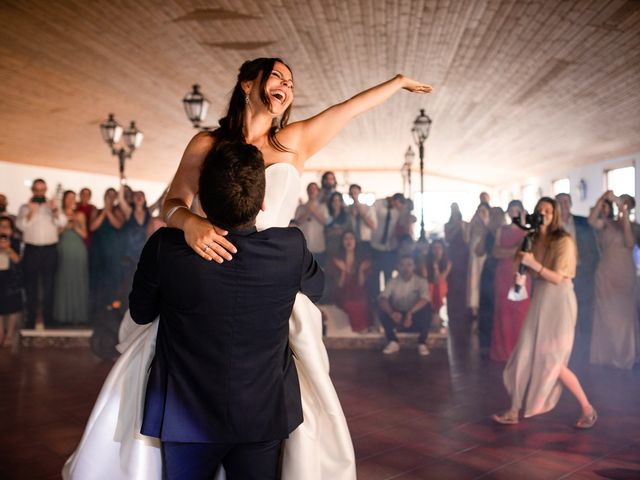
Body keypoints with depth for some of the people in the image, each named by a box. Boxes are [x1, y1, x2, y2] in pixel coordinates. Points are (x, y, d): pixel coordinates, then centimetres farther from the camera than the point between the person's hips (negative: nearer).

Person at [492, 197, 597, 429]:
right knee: (525, 357, 5)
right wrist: (522, 274, -3)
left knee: (553, 362, -5)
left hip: (559, 303, -7)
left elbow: (557, 278, -17)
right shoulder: (535, 240, 8)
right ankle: (514, 412, 13)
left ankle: (587, 409, 14)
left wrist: (533, 263, -25)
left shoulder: (563, 241, -13)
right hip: (539, 302, 7)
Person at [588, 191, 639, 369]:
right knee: (607, 313, 4)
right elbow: (591, 220, -26)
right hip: (607, 274, -3)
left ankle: (625, 353, 26)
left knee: (625, 313, 12)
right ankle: (607, 353, 16)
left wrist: (625, 217, -18)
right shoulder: (606, 224, -4)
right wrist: (602, 198, -31)